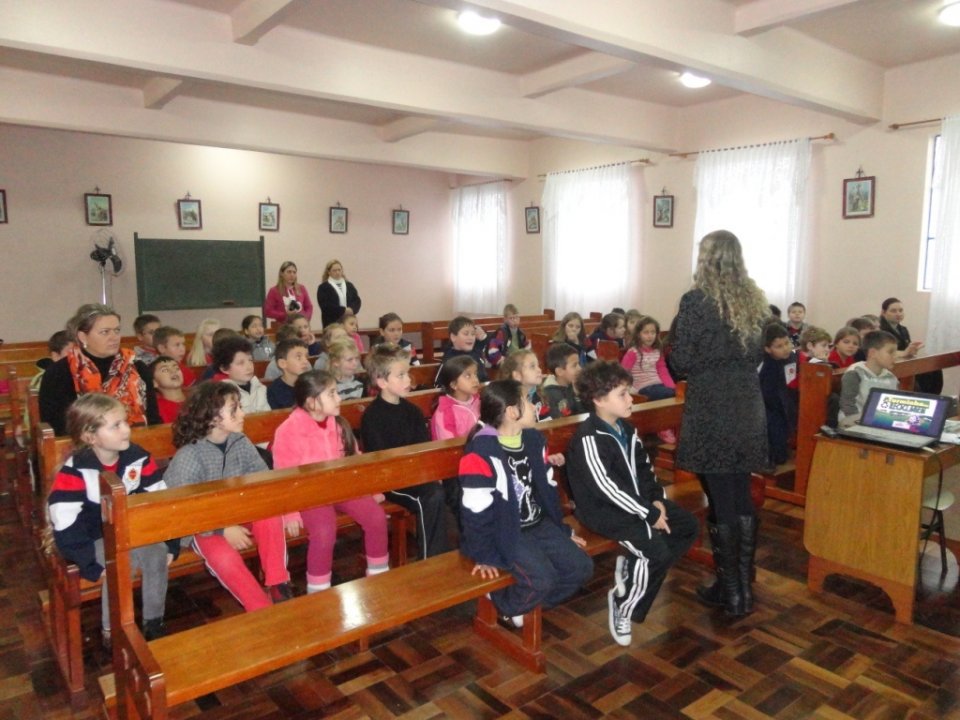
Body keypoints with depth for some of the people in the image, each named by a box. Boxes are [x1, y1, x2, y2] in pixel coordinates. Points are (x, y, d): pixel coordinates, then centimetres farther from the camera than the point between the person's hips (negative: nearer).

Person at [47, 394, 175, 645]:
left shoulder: (138, 458, -8)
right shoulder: (74, 471, -21)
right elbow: (65, 525, -25)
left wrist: (170, 544, -7)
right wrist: (91, 565, -26)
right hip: (95, 539, -3)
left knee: (157, 556, -21)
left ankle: (153, 623, -2)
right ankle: (111, 632, -5)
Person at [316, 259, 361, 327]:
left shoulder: (349, 285, 18)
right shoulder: (323, 287, 3)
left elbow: (357, 301, 9)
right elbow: (325, 306, -9)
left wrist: (351, 310, -13)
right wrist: (344, 310, -16)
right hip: (331, 323, -4)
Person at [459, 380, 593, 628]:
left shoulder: (533, 439, 4)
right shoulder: (481, 451, -22)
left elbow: (548, 488, 14)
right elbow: (475, 510, -20)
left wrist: (563, 530, 16)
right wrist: (484, 556, -17)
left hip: (538, 525, 8)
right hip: (503, 532, -8)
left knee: (581, 567, -2)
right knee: (542, 578, -25)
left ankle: (527, 603, 15)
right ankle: (506, 605, 7)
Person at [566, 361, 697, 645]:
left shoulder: (626, 428, 8)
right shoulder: (588, 439, -21)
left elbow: (644, 467, 16)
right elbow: (607, 488, -25)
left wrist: (657, 499, -2)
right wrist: (649, 514, -22)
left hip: (637, 501, 9)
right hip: (602, 509, -9)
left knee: (689, 526, 2)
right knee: (657, 549, -23)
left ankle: (632, 567, 7)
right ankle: (623, 606, -2)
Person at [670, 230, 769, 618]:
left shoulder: (696, 301, -13)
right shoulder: (754, 300, 6)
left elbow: (681, 361, -11)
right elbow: (756, 356, 14)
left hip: (710, 412, -6)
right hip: (748, 410, 6)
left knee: (720, 503, 4)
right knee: (742, 499, 15)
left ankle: (730, 592, 15)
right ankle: (744, 586, 26)